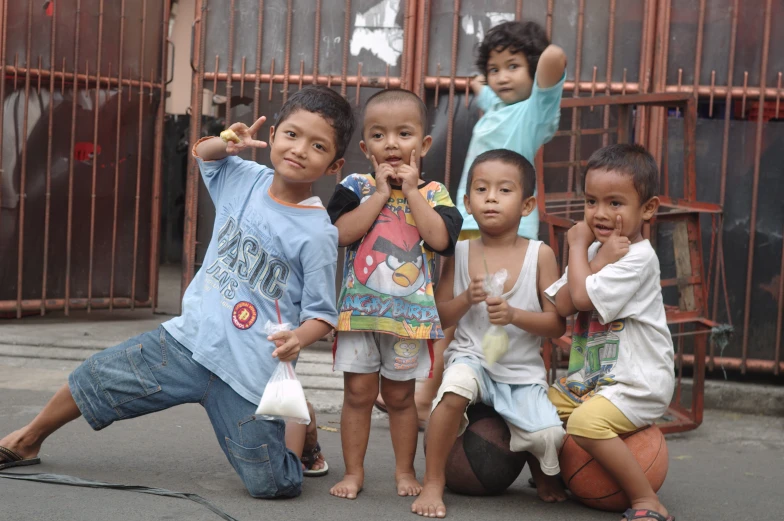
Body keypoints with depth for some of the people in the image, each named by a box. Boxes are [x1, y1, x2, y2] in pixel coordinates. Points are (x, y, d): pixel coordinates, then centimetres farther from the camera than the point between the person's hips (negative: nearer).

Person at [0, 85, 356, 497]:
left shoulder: (318, 234, -16)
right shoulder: (245, 179, -1)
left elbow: (322, 312, -9)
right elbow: (202, 153, 18)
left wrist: (300, 337, -31)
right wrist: (227, 143, -4)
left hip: (248, 374, -4)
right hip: (190, 340, 5)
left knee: (274, 485, -2)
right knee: (97, 378, 9)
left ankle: (299, 419, 29)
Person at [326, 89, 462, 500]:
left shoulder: (432, 193, 3)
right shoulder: (356, 187, 1)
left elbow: (440, 238, -15)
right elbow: (342, 231, -15)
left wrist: (411, 191, -12)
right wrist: (381, 194, -14)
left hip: (411, 311, 0)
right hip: (360, 308, 0)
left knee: (400, 395, 11)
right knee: (358, 392, 4)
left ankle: (405, 470, 24)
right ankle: (353, 471, 15)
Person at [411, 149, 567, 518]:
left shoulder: (540, 255, -2)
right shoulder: (460, 253, 2)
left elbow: (557, 324, -4)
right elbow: (438, 318, 4)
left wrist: (514, 315, -22)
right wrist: (466, 299, -15)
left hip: (523, 371, 1)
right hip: (472, 358, 0)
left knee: (548, 436, -20)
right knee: (456, 386, -35)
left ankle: (543, 474, 21)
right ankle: (432, 483, -17)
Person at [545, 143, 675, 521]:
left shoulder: (638, 257, -15)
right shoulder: (594, 250, 10)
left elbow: (583, 296, -24)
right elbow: (559, 306, -5)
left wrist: (578, 246, -8)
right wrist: (599, 259, -14)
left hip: (638, 383, -9)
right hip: (589, 378, 9)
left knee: (585, 421, -31)